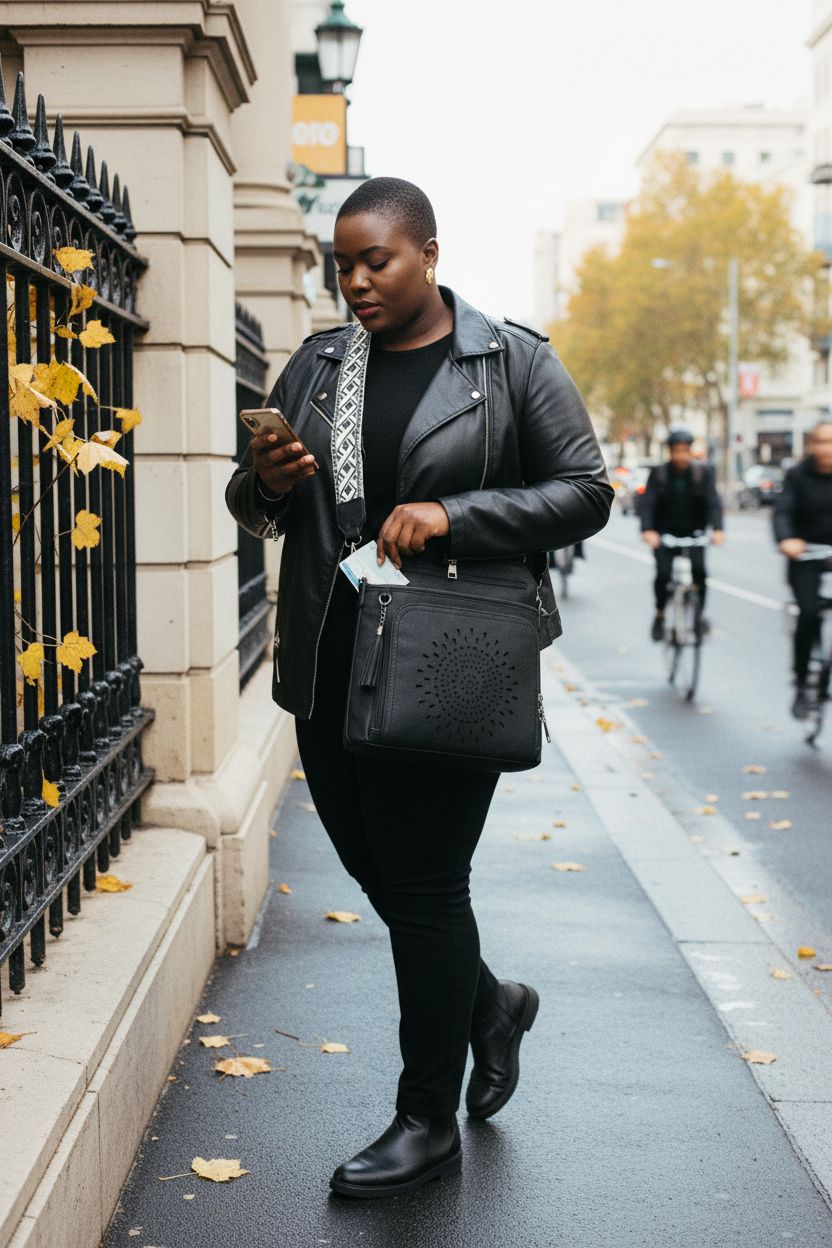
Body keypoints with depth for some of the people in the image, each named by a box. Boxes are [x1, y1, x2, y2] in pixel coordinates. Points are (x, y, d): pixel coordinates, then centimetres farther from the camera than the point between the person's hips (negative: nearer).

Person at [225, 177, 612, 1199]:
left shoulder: (513, 362, -2)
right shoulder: (316, 365, 10)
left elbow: (585, 493, -5)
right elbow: (251, 504, 15)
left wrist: (453, 514, -18)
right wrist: (266, 487, -10)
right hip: (329, 664, 5)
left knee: (422, 884, -1)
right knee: (373, 866, 14)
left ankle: (429, 1123, 16)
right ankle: (490, 1004, 42)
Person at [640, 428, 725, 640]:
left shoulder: (704, 472, -3)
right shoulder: (658, 473, -4)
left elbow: (713, 501, -13)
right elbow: (648, 503, -14)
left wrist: (717, 529, -30)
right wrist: (647, 529, -32)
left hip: (693, 533, 0)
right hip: (664, 533, 0)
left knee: (699, 571, -20)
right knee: (663, 574, -16)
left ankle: (698, 613, 1)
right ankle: (659, 615, 7)